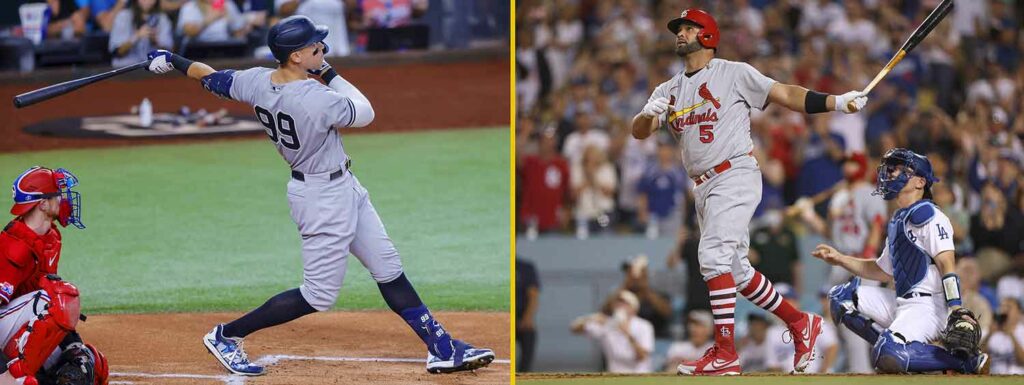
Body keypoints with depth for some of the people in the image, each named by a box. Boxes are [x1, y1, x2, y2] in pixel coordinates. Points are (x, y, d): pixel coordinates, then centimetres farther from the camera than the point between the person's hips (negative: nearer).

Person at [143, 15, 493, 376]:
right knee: (318, 296, 1)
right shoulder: (316, 99, -30)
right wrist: (331, 75, -6)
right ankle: (226, 336, 11)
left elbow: (212, 78, 7)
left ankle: (442, 347, 19)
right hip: (323, 198, -10)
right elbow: (364, 114, -14)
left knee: (389, 270, 13)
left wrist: (171, 60, 22)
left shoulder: (256, 81, -7)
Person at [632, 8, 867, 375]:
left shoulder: (734, 73, -1)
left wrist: (836, 102, -18)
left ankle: (725, 354, -20)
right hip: (704, 188, 7)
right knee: (736, 271, 12)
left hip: (735, 176, -7)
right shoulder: (669, 91, 15)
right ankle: (800, 323, 26)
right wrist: (649, 114, -20)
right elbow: (639, 131, 4)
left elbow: (783, 94, -6)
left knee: (714, 257, -20)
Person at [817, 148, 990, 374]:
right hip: (900, 303, 10)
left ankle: (968, 361, -17)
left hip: (929, 305, -10)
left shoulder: (928, 216, -8)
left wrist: (957, 310, -29)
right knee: (840, 297, 11)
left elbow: (946, 265, -18)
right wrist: (840, 259, 25)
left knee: (888, 357, -31)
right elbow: (884, 271, 31)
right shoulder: (897, 222, 21)